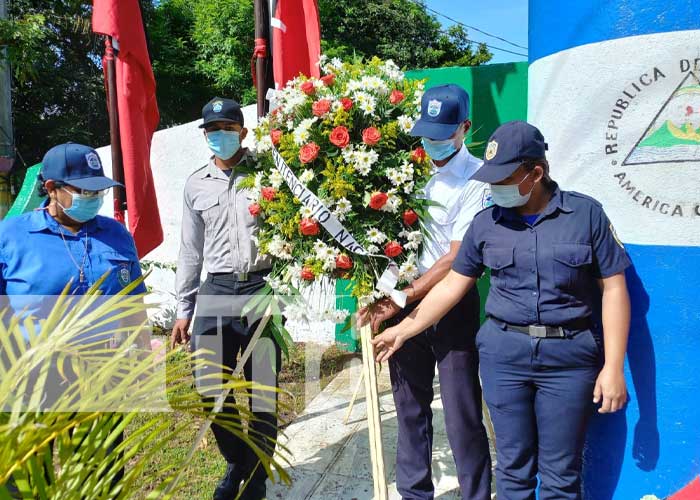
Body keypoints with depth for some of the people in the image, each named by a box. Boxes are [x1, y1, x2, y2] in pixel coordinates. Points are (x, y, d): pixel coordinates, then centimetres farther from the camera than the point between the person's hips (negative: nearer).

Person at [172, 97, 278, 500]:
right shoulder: (196, 184, 11)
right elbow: (191, 250, 16)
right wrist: (184, 309, 15)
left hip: (262, 287, -3)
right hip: (216, 290, 4)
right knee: (211, 390, 8)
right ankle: (236, 463, 33)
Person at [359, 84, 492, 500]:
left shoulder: (476, 179, -8)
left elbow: (456, 259, -12)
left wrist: (401, 300, -14)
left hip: (451, 304, -4)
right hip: (401, 299, 5)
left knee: (462, 412, 1)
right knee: (410, 408, 14)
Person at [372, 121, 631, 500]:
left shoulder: (586, 214, -4)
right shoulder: (486, 223, 2)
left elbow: (614, 289, -2)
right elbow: (452, 285, 8)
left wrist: (613, 367, -6)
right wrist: (404, 330, 9)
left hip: (569, 355, -1)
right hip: (503, 353, 2)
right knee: (514, 466, 12)